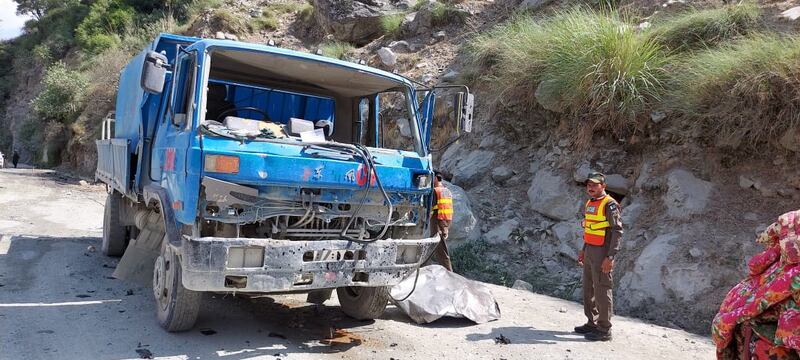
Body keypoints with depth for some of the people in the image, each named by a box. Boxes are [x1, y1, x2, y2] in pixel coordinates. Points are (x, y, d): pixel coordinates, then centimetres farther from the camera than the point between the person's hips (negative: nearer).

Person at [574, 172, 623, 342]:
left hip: (602, 253, -9)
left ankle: (604, 330, 4)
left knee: (601, 290, -4)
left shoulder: (609, 205, -13)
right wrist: (584, 250, 22)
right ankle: (592, 323, 26)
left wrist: (610, 257, -22)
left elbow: (617, 231, -17)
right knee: (588, 289, 15)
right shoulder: (589, 203, 14)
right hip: (590, 251, 9)